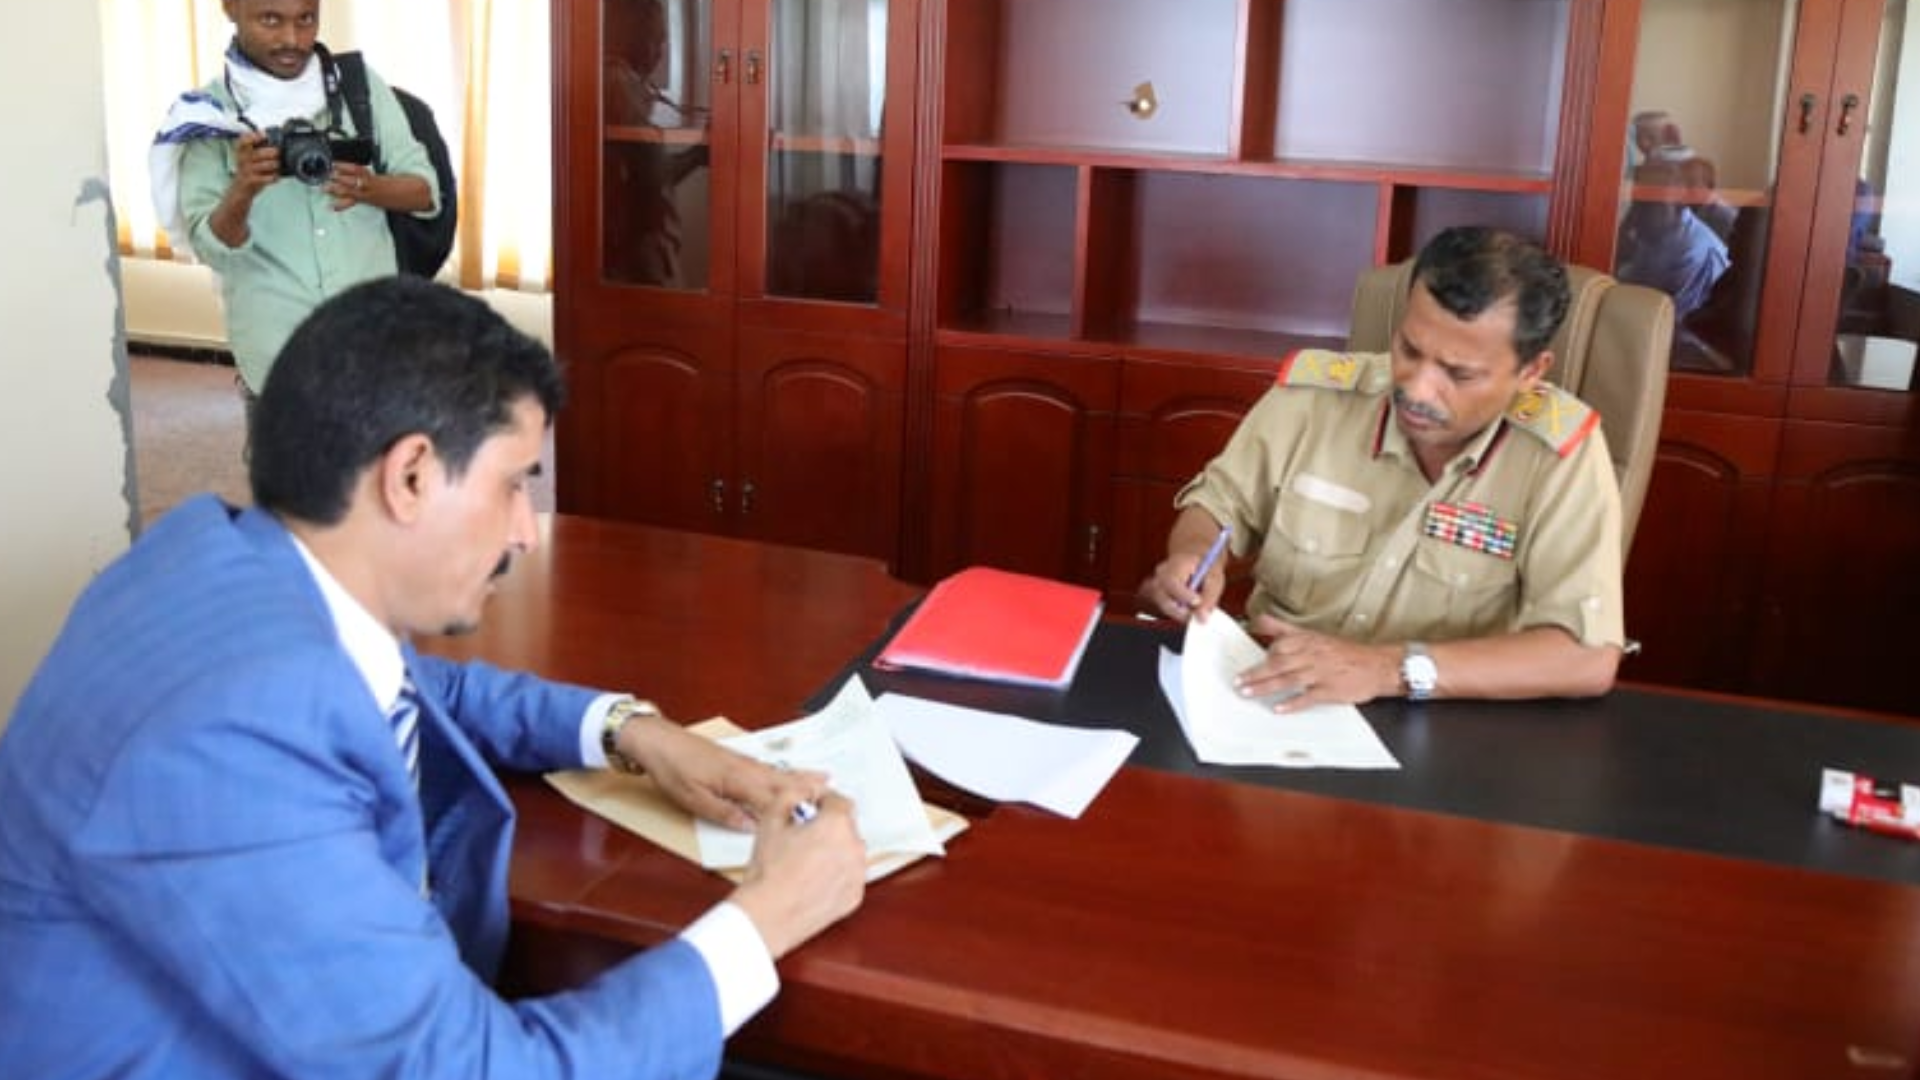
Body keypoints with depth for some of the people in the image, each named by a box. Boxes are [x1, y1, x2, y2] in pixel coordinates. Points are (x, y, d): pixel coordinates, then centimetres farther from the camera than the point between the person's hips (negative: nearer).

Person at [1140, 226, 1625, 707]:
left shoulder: (1561, 452, -14)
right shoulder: (1313, 393, -6)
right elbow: (1220, 500, 11)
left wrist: (1393, 668, -28)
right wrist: (1193, 558, -11)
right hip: (1267, 701, 3)